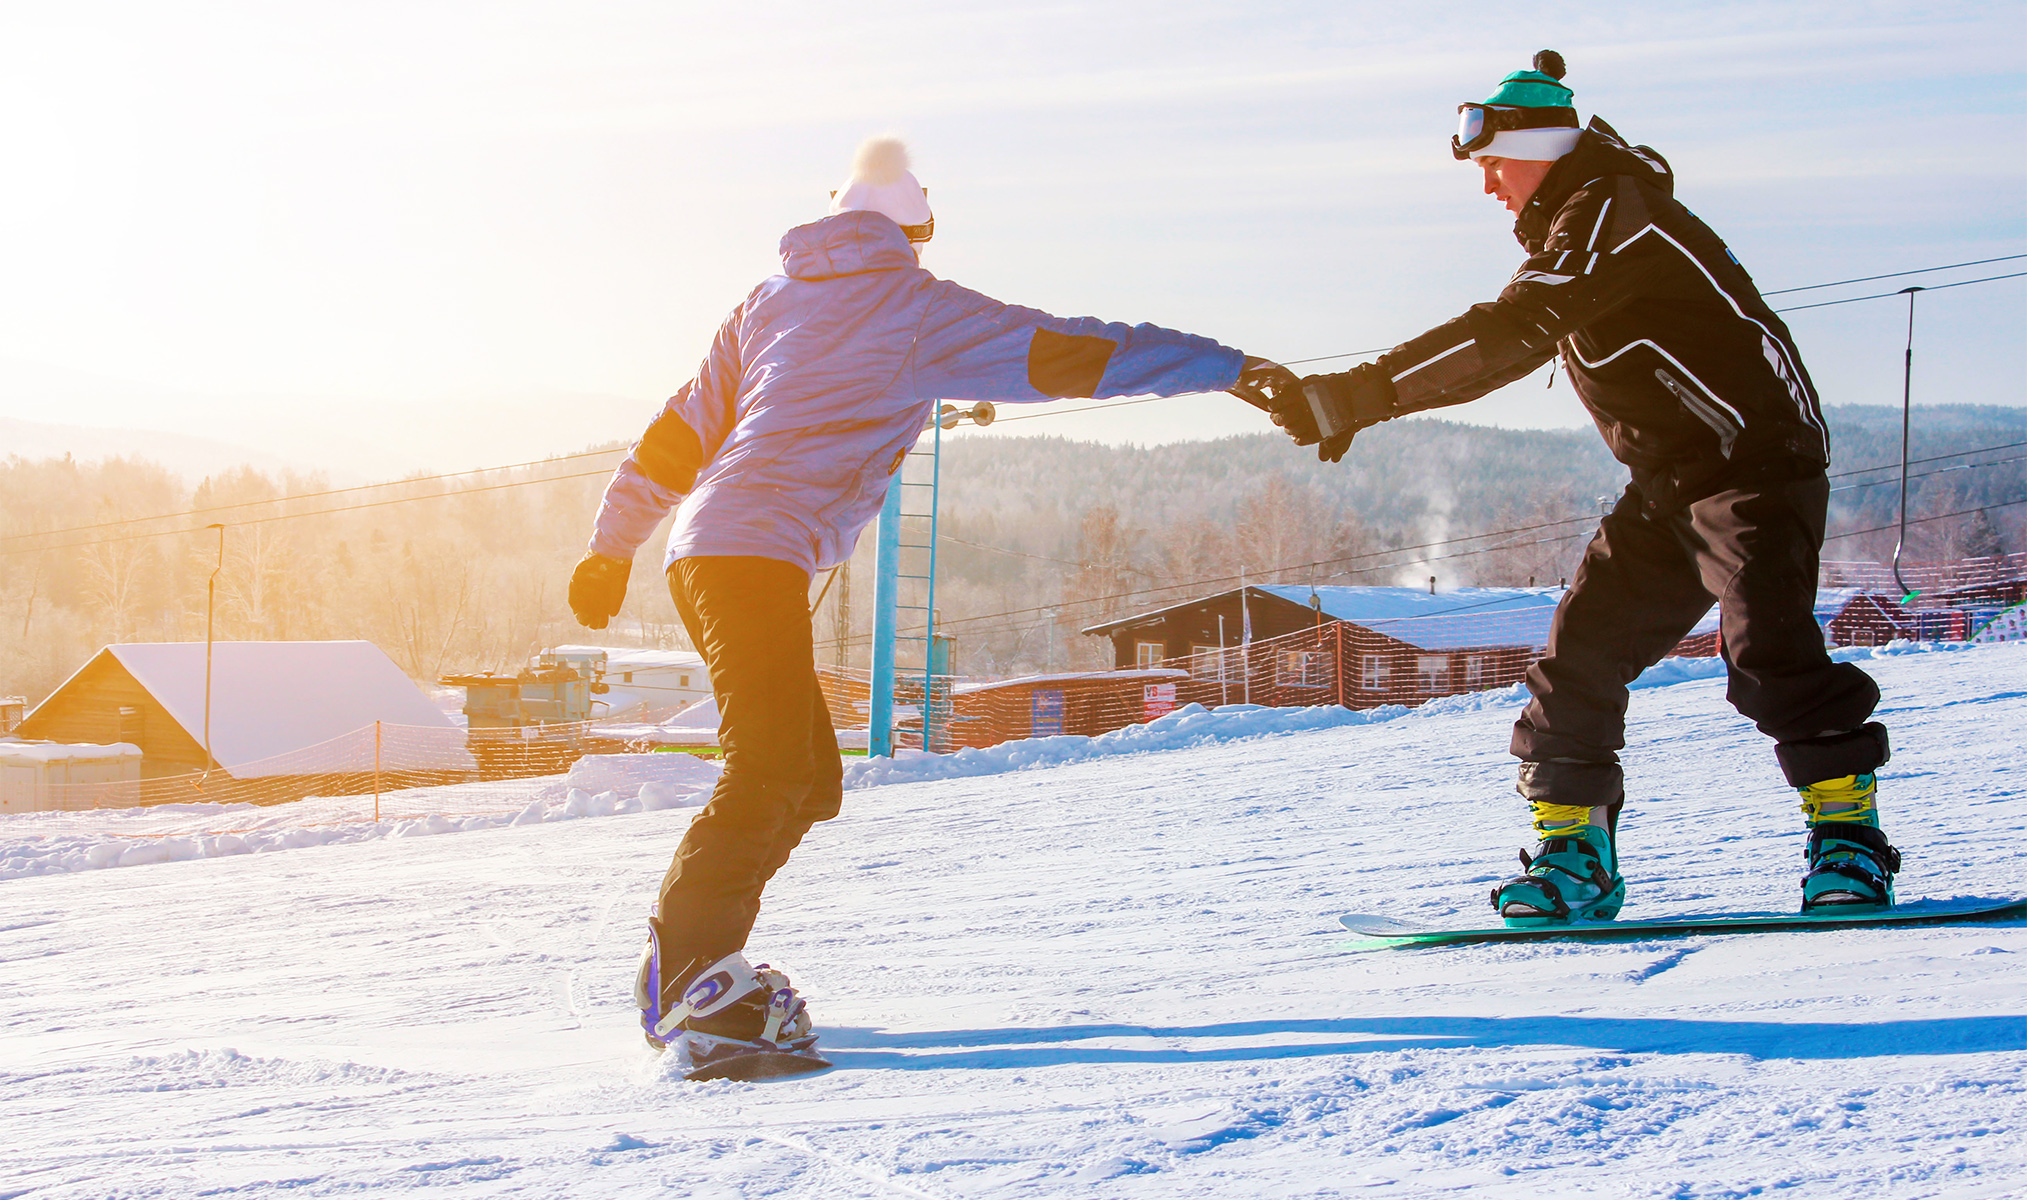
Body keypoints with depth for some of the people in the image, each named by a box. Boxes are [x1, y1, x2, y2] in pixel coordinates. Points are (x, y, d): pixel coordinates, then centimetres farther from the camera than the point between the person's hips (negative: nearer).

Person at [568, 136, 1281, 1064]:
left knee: (805, 778, 13)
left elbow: (681, 430, 24)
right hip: (759, 553, -9)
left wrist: (612, 545, 30)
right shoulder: (917, 310, 3)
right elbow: (1069, 354, -1)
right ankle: (686, 981, -28)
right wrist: (1230, 368, 0)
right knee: (772, 770, -19)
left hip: (704, 553, 9)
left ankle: (688, 962, 13)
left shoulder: (769, 301, 23)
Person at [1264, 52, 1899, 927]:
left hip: (1757, 459, -10)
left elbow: (1509, 336, -27)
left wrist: (1361, 393, -28)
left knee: (1767, 650, -22)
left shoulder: (1609, 212, -17)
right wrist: (1350, 402, 10)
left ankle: (1849, 835, -11)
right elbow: (1505, 346, 19)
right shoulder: (1565, 233, 15)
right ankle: (1575, 856, 8)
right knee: (1580, 656, 3)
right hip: (1669, 485, 10)